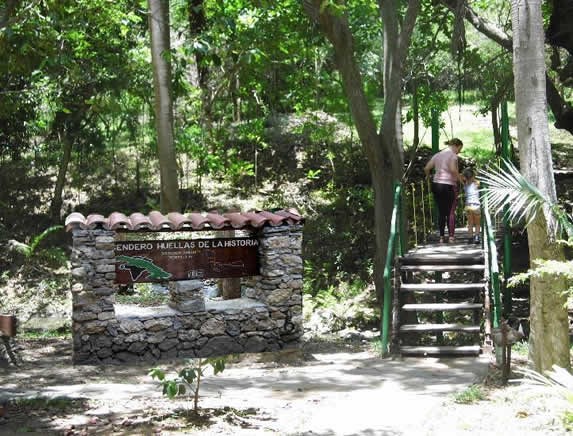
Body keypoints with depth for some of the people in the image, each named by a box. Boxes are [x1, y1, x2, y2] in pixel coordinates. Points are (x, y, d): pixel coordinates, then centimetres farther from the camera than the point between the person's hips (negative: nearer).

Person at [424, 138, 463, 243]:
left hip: (436, 184, 6)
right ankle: (451, 236, 0)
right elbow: (453, 169, -24)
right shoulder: (453, 155, -7)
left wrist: (428, 177, 24)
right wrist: (459, 178, -10)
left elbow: (426, 168, 8)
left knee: (441, 211, 10)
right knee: (451, 212, 2)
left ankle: (441, 236, 10)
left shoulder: (438, 155, 12)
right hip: (449, 185, -6)